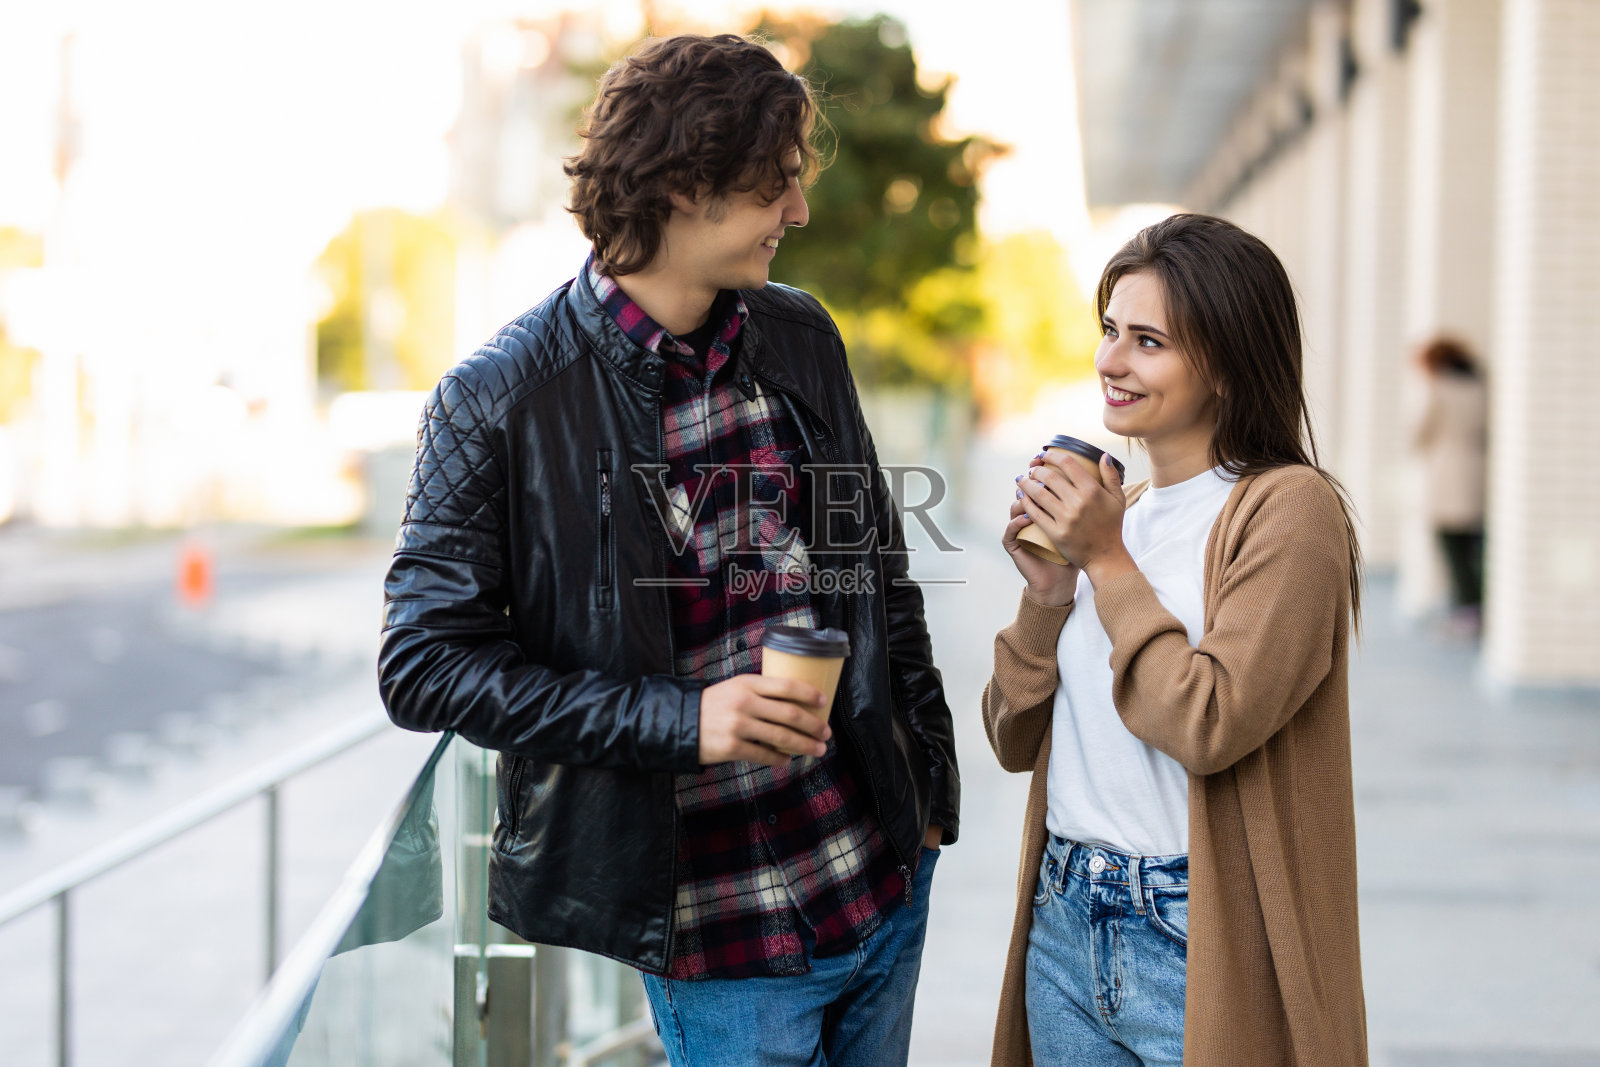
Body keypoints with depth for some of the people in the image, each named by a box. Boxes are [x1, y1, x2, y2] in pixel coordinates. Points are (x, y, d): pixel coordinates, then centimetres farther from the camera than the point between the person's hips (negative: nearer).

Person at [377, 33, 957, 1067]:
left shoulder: (801, 339, 5)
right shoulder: (499, 401, -13)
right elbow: (424, 662, -12)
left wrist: (929, 786, 14)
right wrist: (680, 718, -20)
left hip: (886, 877, 6)